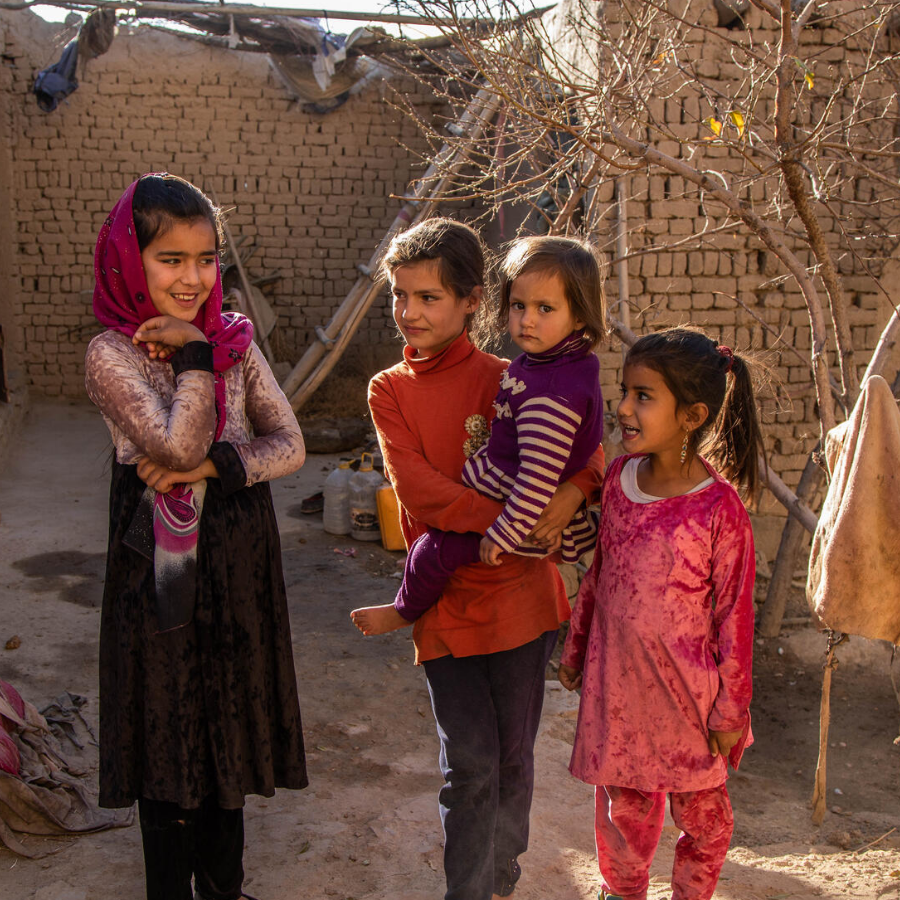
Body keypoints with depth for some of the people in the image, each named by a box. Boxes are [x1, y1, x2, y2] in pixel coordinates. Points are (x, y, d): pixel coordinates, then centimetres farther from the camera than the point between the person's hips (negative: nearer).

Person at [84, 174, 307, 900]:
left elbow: (290, 446, -3)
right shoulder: (112, 355, -11)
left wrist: (213, 464, -17)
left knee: (230, 730, 17)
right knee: (170, 738, 9)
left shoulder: (235, 341, 2)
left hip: (240, 560, 5)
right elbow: (178, 448, -23)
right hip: (165, 568, -4)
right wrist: (193, 355, -20)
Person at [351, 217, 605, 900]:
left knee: (513, 755, 14)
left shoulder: (505, 382, -2)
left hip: (518, 594, 0)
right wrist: (508, 521, -20)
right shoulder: (388, 390, 2)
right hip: (445, 599, 0)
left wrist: (570, 493, -24)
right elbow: (417, 487, -11)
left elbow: (585, 453, -2)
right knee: (470, 763, -1)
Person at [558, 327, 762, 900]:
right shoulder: (620, 476, -4)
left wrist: (731, 709, -7)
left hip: (686, 691, -4)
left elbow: (734, 615, -12)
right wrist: (576, 649, 14)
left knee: (699, 808, 17)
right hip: (617, 682, 4)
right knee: (622, 804, 20)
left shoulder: (719, 507, -20)